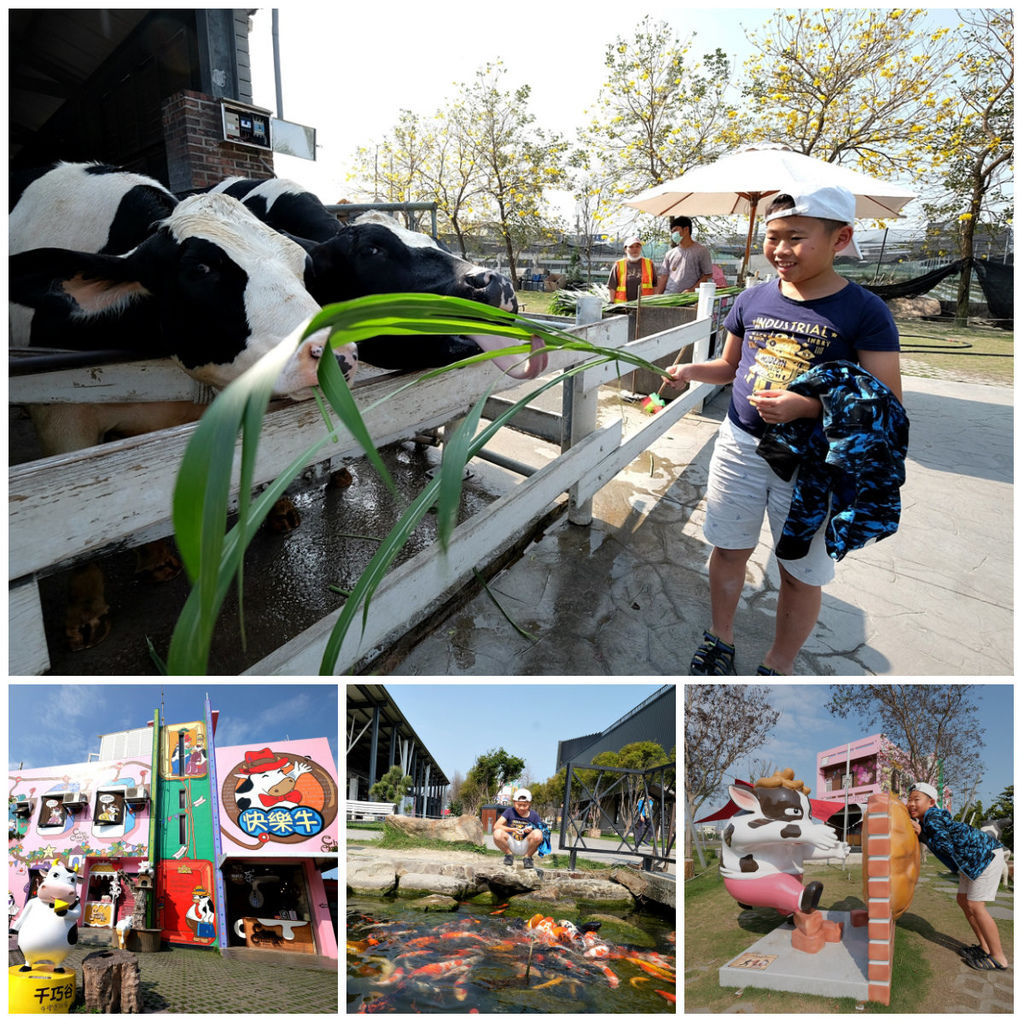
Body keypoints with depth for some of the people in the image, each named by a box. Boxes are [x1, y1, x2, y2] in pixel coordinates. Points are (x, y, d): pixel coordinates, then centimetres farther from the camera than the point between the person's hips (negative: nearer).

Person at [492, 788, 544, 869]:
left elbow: (540, 833, -2)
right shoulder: (510, 811, -4)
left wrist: (531, 831, -23)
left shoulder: (534, 815, -3)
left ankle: (528, 857, -1)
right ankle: (509, 854, 2)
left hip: (525, 847, 0)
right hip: (511, 845, 0)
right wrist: (513, 829, -27)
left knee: (537, 834, -30)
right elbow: (496, 826, -15)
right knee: (497, 834, -30)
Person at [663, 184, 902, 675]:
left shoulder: (864, 312, -12)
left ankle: (778, 665, 29)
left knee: (801, 572, 8)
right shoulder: (753, 299, 2)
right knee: (728, 548, 14)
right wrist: (691, 370, -5)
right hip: (740, 446, 4)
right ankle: (720, 640, 37)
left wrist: (806, 406, -29)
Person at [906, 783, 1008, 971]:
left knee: (975, 906, -9)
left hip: (986, 853, -10)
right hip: (971, 860, 10)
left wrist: (921, 834, -22)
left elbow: (945, 846, -28)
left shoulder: (933, 816, -23)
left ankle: (998, 958, 3)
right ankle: (984, 947, 25)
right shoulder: (921, 820, 6)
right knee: (963, 901, 13)